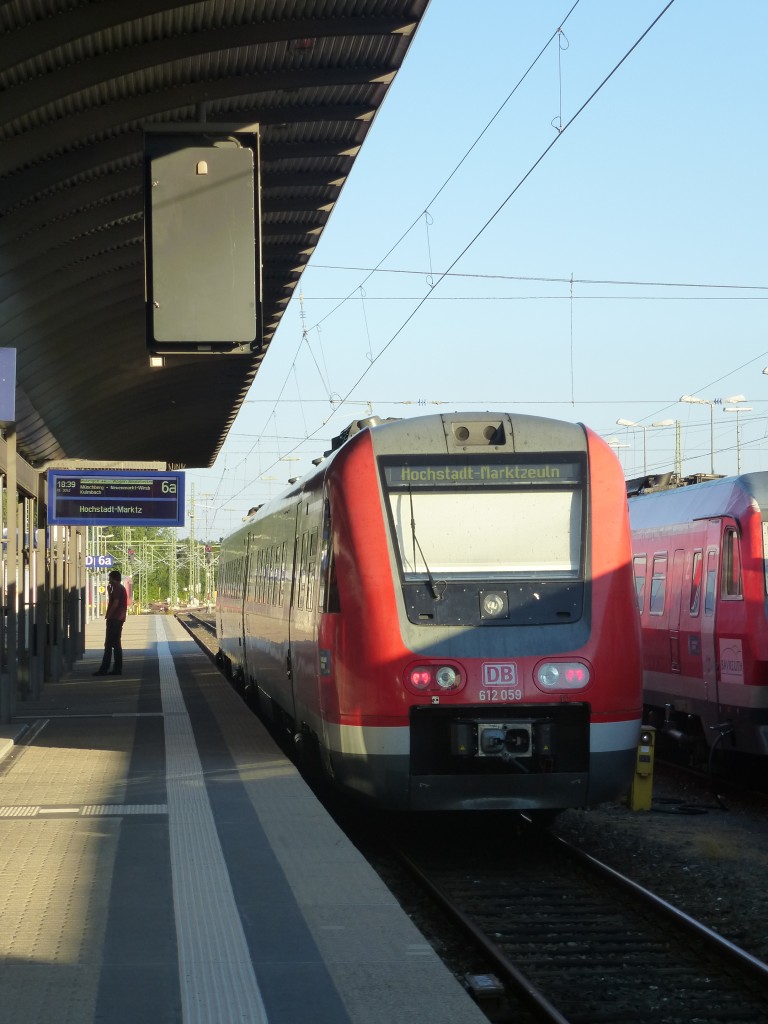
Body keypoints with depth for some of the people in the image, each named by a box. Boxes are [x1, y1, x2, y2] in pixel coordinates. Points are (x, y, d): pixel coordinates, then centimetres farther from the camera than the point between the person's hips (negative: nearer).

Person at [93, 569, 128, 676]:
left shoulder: (117, 588, -12)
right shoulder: (122, 588, 20)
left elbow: (115, 604, -21)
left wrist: (108, 615, -13)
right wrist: (109, 593, 14)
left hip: (114, 619, -10)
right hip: (120, 619, 10)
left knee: (109, 645, -10)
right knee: (116, 644, 11)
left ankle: (104, 669, -12)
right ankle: (117, 669, 10)